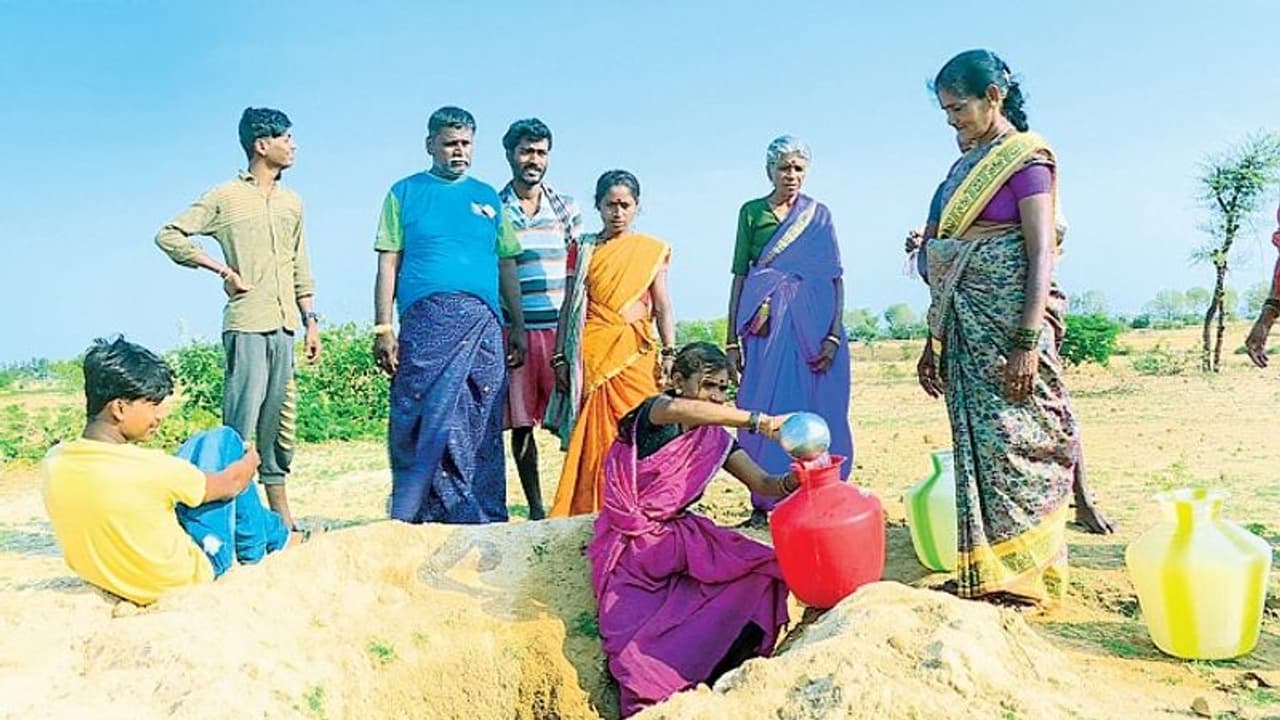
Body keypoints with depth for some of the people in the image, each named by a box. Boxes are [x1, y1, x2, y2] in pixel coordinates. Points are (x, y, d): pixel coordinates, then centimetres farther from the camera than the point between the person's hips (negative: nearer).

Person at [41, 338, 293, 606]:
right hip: (189, 577, -6)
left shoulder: (53, 462, -15)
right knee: (222, 440, 4)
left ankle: (267, 525, 39)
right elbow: (229, 483, -13)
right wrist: (250, 461, 11)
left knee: (199, 446, 19)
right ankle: (273, 538, 23)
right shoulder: (150, 468, -32)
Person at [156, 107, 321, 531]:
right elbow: (169, 235, -4)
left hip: (284, 326, 6)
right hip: (246, 325, -6)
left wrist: (311, 321, 15)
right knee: (242, 421, -8)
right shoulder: (226, 197, -1)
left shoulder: (291, 202, 17)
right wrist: (224, 271, -8)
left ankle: (281, 517, 18)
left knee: (280, 421, 10)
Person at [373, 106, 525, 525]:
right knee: (422, 419, -5)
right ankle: (412, 515, 2)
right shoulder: (405, 193, 11)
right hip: (426, 320, -2)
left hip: (483, 321, 3)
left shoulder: (488, 198, 18)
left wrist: (518, 327, 12)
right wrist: (383, 328, -4)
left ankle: (485, 517, 10)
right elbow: (388, 264, 5)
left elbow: (506, 266, 18)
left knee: (481, 427, 3)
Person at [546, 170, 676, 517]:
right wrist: (560, 358, 4)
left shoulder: (652, 250, 12)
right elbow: (569, 306, 11)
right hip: (592, 354, 0)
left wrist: (669, 353, -2)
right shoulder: (582, 249, 12)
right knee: (593, 437, -3)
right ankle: (589, 511, 3)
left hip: (636, 354, 0)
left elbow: (663, 307, 9)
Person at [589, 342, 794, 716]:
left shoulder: (715, 438, 8)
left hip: (680, 536, 6)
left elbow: (763, 484, 1)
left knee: (764, 571, -19)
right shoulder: (651, 412, -11)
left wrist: (795, 481, -23)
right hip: (630, 543, -6)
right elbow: (678, 410, -37)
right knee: (642, 651, -26)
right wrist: (759, 421, -45)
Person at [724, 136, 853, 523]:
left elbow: (836, 277, 4)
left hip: (813, 327, 0)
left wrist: (834, 334, -8)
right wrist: (732, 339, 1)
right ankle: (763, 502, 7)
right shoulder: (752, 211, 8)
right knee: (765, 413, -1)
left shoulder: (819, 215, 9)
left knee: (813, 413, -1)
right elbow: (739, 276, 7)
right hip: (767, 329, 0)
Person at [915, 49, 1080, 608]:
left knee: (1012, 446, -5)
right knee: (976, 445, 8)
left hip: (1008, 325, -7)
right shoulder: (967, 164, 17)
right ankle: (985, 573, 15)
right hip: (966, 329, 7)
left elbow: (1042, 255, -12)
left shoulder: (1026, 158, -4)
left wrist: (1028, 343, -21)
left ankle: (1022, 578, 5)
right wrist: (935, 341, 15)